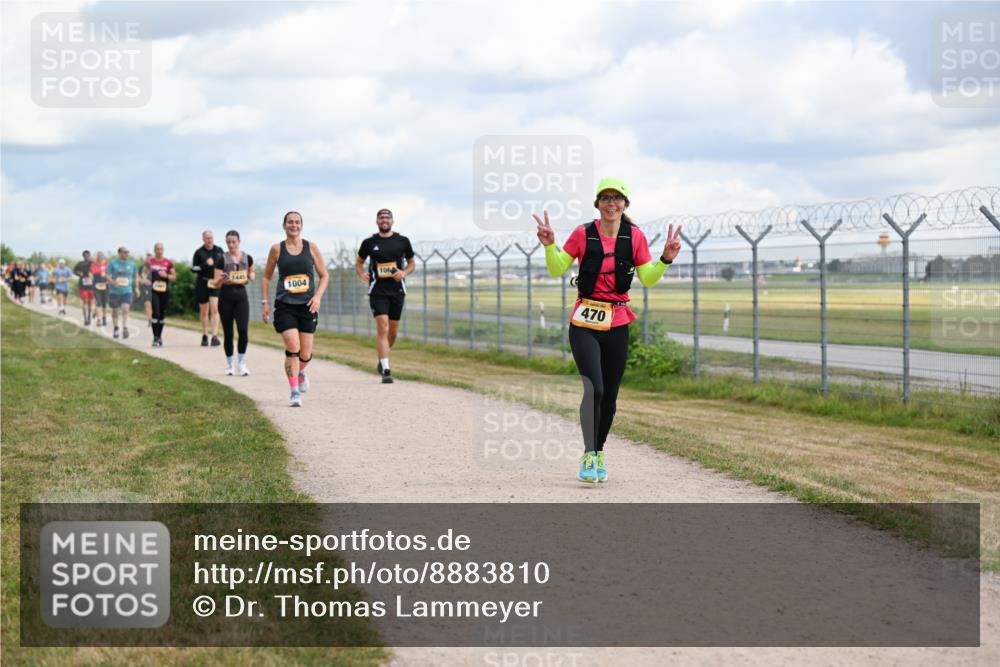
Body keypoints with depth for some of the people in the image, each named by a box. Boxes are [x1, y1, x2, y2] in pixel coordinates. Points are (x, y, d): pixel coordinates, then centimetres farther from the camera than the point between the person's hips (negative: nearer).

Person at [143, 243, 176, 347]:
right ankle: (155, 338, -10)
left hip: (165, 291, 2)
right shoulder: (150, 261, 3)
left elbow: (174, 277, 9)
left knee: (162, 314, 9)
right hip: (154, 290, -2)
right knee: (155, 313, -12)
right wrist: (144, 279, -7)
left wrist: (166, 275, -10)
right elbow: (144, 272, 13)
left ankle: (160, 336, 24)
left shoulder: (168, 263, 5)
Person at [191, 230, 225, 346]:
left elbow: (224, 265, 18)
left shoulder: (219, 250, 7)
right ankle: (204, 336, 23)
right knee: (204, 311, 9)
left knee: (214, 308, -15)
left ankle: (215, 336, -20)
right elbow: (193, 268, -4)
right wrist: (205, 265, -16)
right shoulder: (199, 252, -1)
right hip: (202, 283, 0)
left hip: (216, 283, 0)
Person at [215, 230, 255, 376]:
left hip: (241, 296, 1)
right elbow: (216, 283, -5)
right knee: (228, 333, 4)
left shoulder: (247, 258, 4)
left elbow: (252, 273, 23)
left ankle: (241, 363, -3)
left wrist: (251, 277, 1)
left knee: (243, 330, -15)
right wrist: (222, 279, -27)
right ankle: (229, 364, 19)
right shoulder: (222, 259, -3)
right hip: (226, 298, -1)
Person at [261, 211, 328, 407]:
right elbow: (266, 277, 12)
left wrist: (318, 296, -7)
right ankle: (295, 393, -7)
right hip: (285, 306, -2)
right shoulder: (277, 249, 2)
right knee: (292, 348, -17)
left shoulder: (311, 247, 4)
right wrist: (265, 302, 5)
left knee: (306, 354, 4)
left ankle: (300, 372, 40)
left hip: (307, 306, 2)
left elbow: (324, 275, 8)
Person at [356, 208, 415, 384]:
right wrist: (361, 274, -5)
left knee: (393, 331, 10)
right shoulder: (369, 242, 2)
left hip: (397, 290, 2)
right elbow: (359, 262, 16)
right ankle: (386, 371, -16)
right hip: (377, 291, -2)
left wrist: (404, 273, -8)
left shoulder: (403, 241, 4)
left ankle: (382, 360, 36)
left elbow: (412, 263, 13)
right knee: (382, 328, -14)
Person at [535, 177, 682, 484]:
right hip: (584, 323, -3)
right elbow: (556, 270, 0)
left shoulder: (635, 236, 2)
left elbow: (647, 279, 5)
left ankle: (598, 453, 27)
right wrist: (549, 245, -16)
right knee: (593, 388, -18)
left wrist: (666, 259, -10)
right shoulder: (583, 234, -4)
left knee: (610, 395, 8)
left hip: (617, 324, 3)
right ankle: (588, 456, -8)